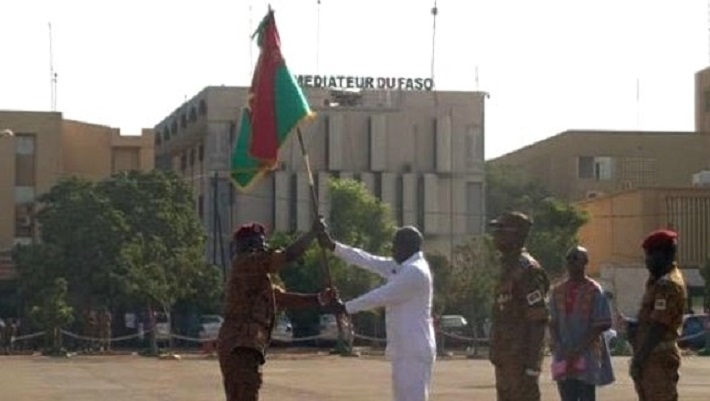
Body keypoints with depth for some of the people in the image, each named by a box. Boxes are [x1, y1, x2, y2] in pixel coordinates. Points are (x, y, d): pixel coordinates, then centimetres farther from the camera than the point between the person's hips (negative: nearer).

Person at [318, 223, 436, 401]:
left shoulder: (416, 272, -17)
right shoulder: (401, 267, 14)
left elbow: (381, 296, -16)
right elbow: (368, 261, 13)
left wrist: (346, 308, -7)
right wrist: (333, 246, 9)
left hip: (414, 351, -11)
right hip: (405, 350, 11)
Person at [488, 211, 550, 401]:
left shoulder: (527, 270, -14)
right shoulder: (507, 269, 17)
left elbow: (538, 320, -19)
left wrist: (532, 363, -22)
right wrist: (495, 353, 21)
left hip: (522, 357, -10)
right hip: (505, 357, 10)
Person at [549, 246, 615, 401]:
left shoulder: (594, 291, -6)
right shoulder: (558, 290, 10)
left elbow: (601, 325, -9)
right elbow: (552, 323, 11)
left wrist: (579, 349, -15)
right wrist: (558, 347, -5)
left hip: (587, 356, -5)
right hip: (564, 356, 5)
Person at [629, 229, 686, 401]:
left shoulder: (668, 285, -16)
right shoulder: (660, 282, 17)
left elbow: (658, 327, -21)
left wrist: (639, 359, -21)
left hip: (658, 359, -11)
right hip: (651, 356, 11)